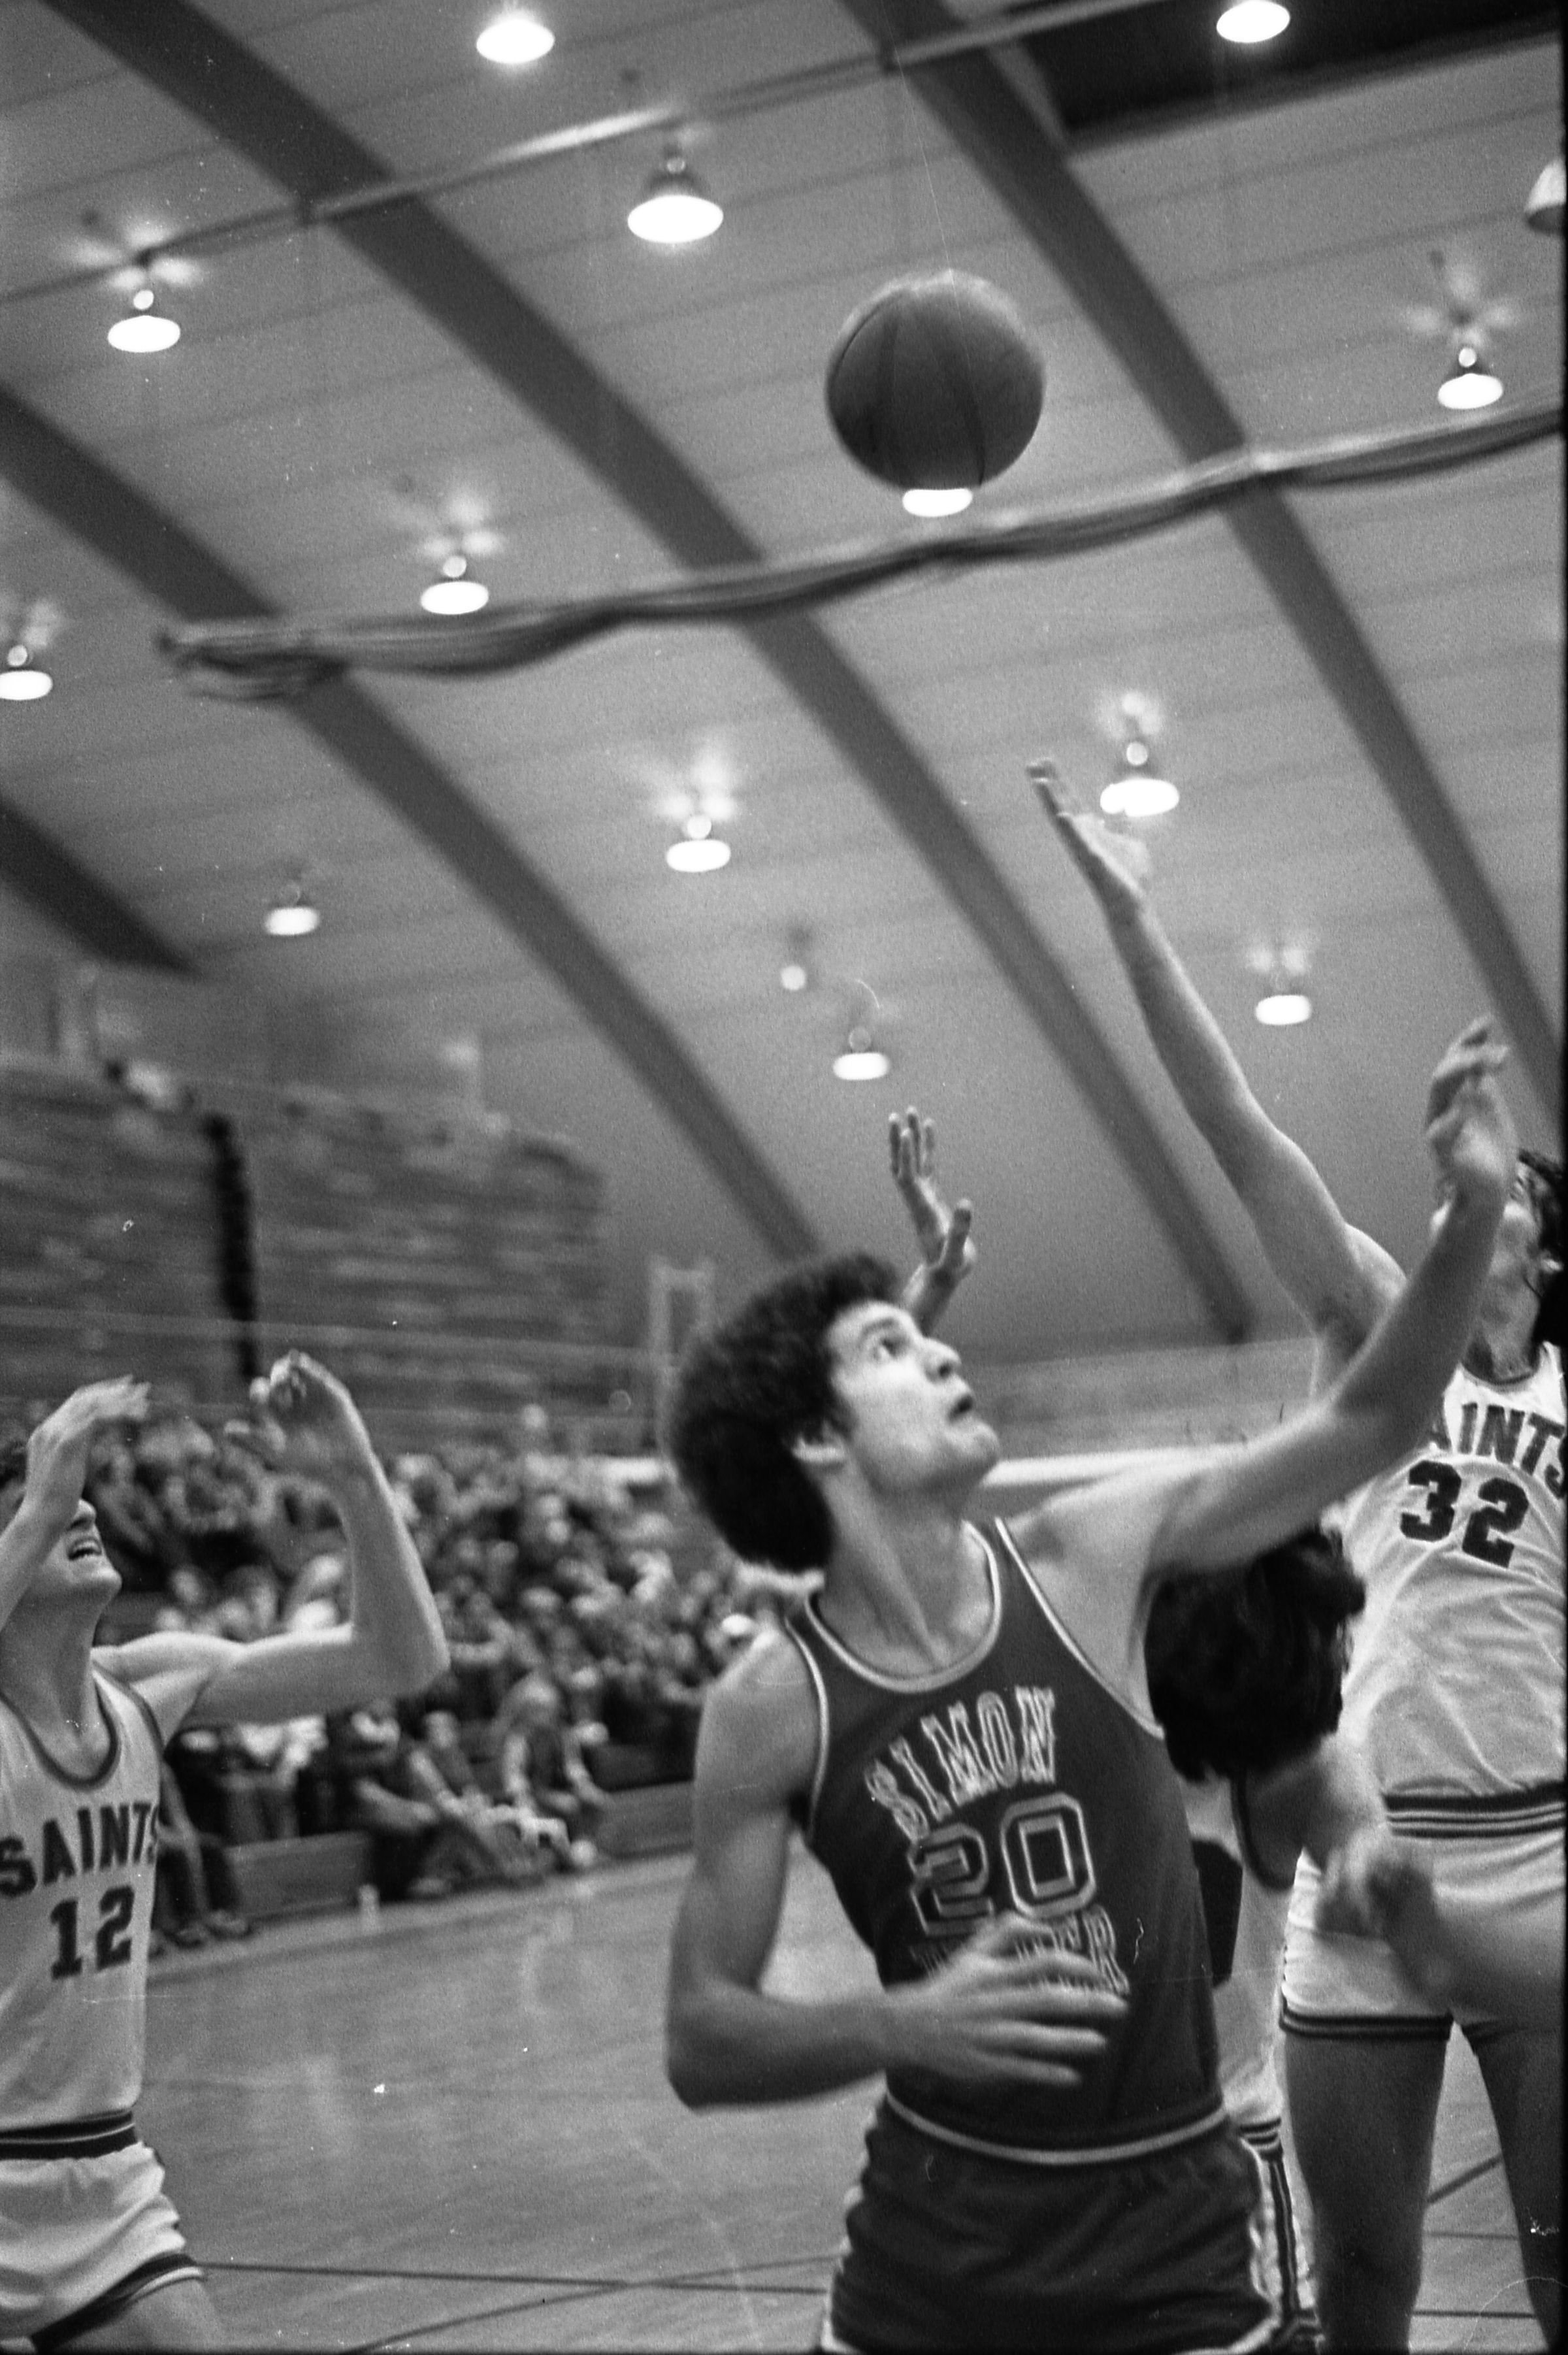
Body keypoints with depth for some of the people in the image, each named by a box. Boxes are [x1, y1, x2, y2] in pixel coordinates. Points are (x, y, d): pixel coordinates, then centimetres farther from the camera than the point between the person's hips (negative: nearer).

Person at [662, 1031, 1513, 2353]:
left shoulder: (1088, 1561, -7)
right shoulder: (772, 1707, -11)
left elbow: (1369, 1426, -7)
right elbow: (701, 2043, -7)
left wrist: (1473, 1212, -21)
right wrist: (899, 2026, -24)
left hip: (1178, 2219, 1)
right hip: (941, 2235, -1)